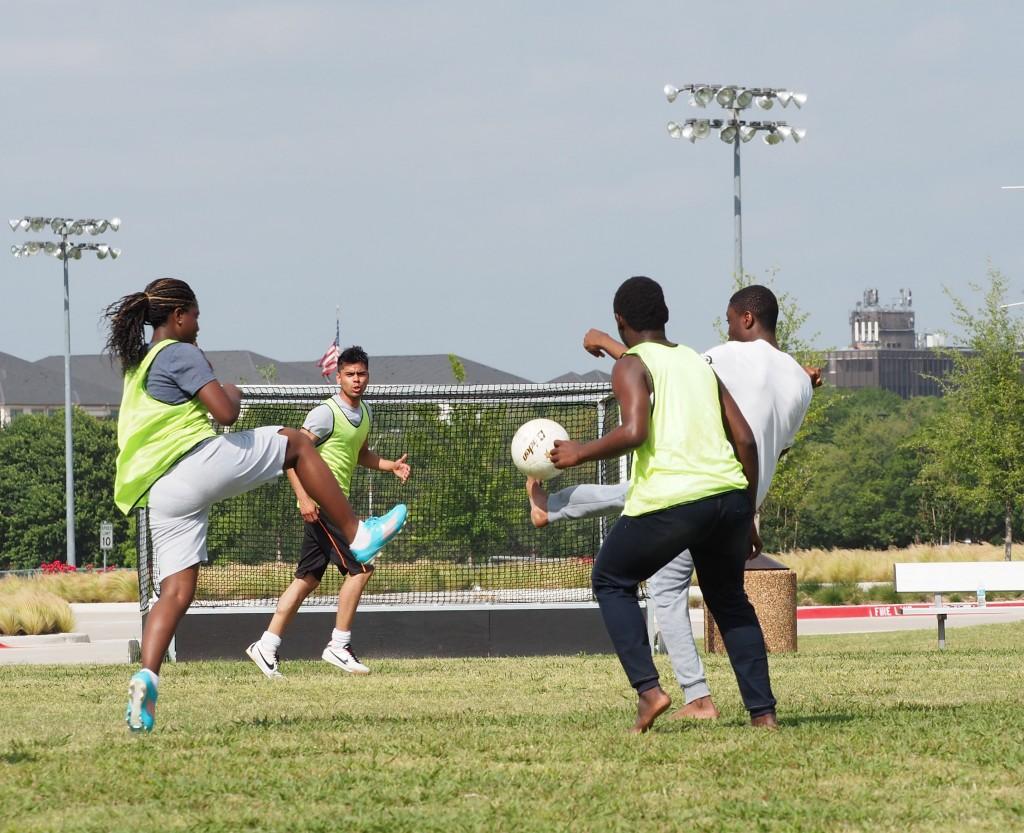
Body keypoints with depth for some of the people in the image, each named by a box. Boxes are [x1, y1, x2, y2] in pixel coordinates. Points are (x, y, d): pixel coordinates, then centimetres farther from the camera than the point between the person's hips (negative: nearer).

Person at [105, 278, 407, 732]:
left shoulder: (137, 363, 22)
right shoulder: (180, 354, -5)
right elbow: (225, 412, -13)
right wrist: (234, 392, 7)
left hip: (159, 491, 8)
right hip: (197, 462, -8)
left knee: (176, 590, 3)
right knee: (296, 442, 11)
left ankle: (147, 677, -19)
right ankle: (356, 535, 11)